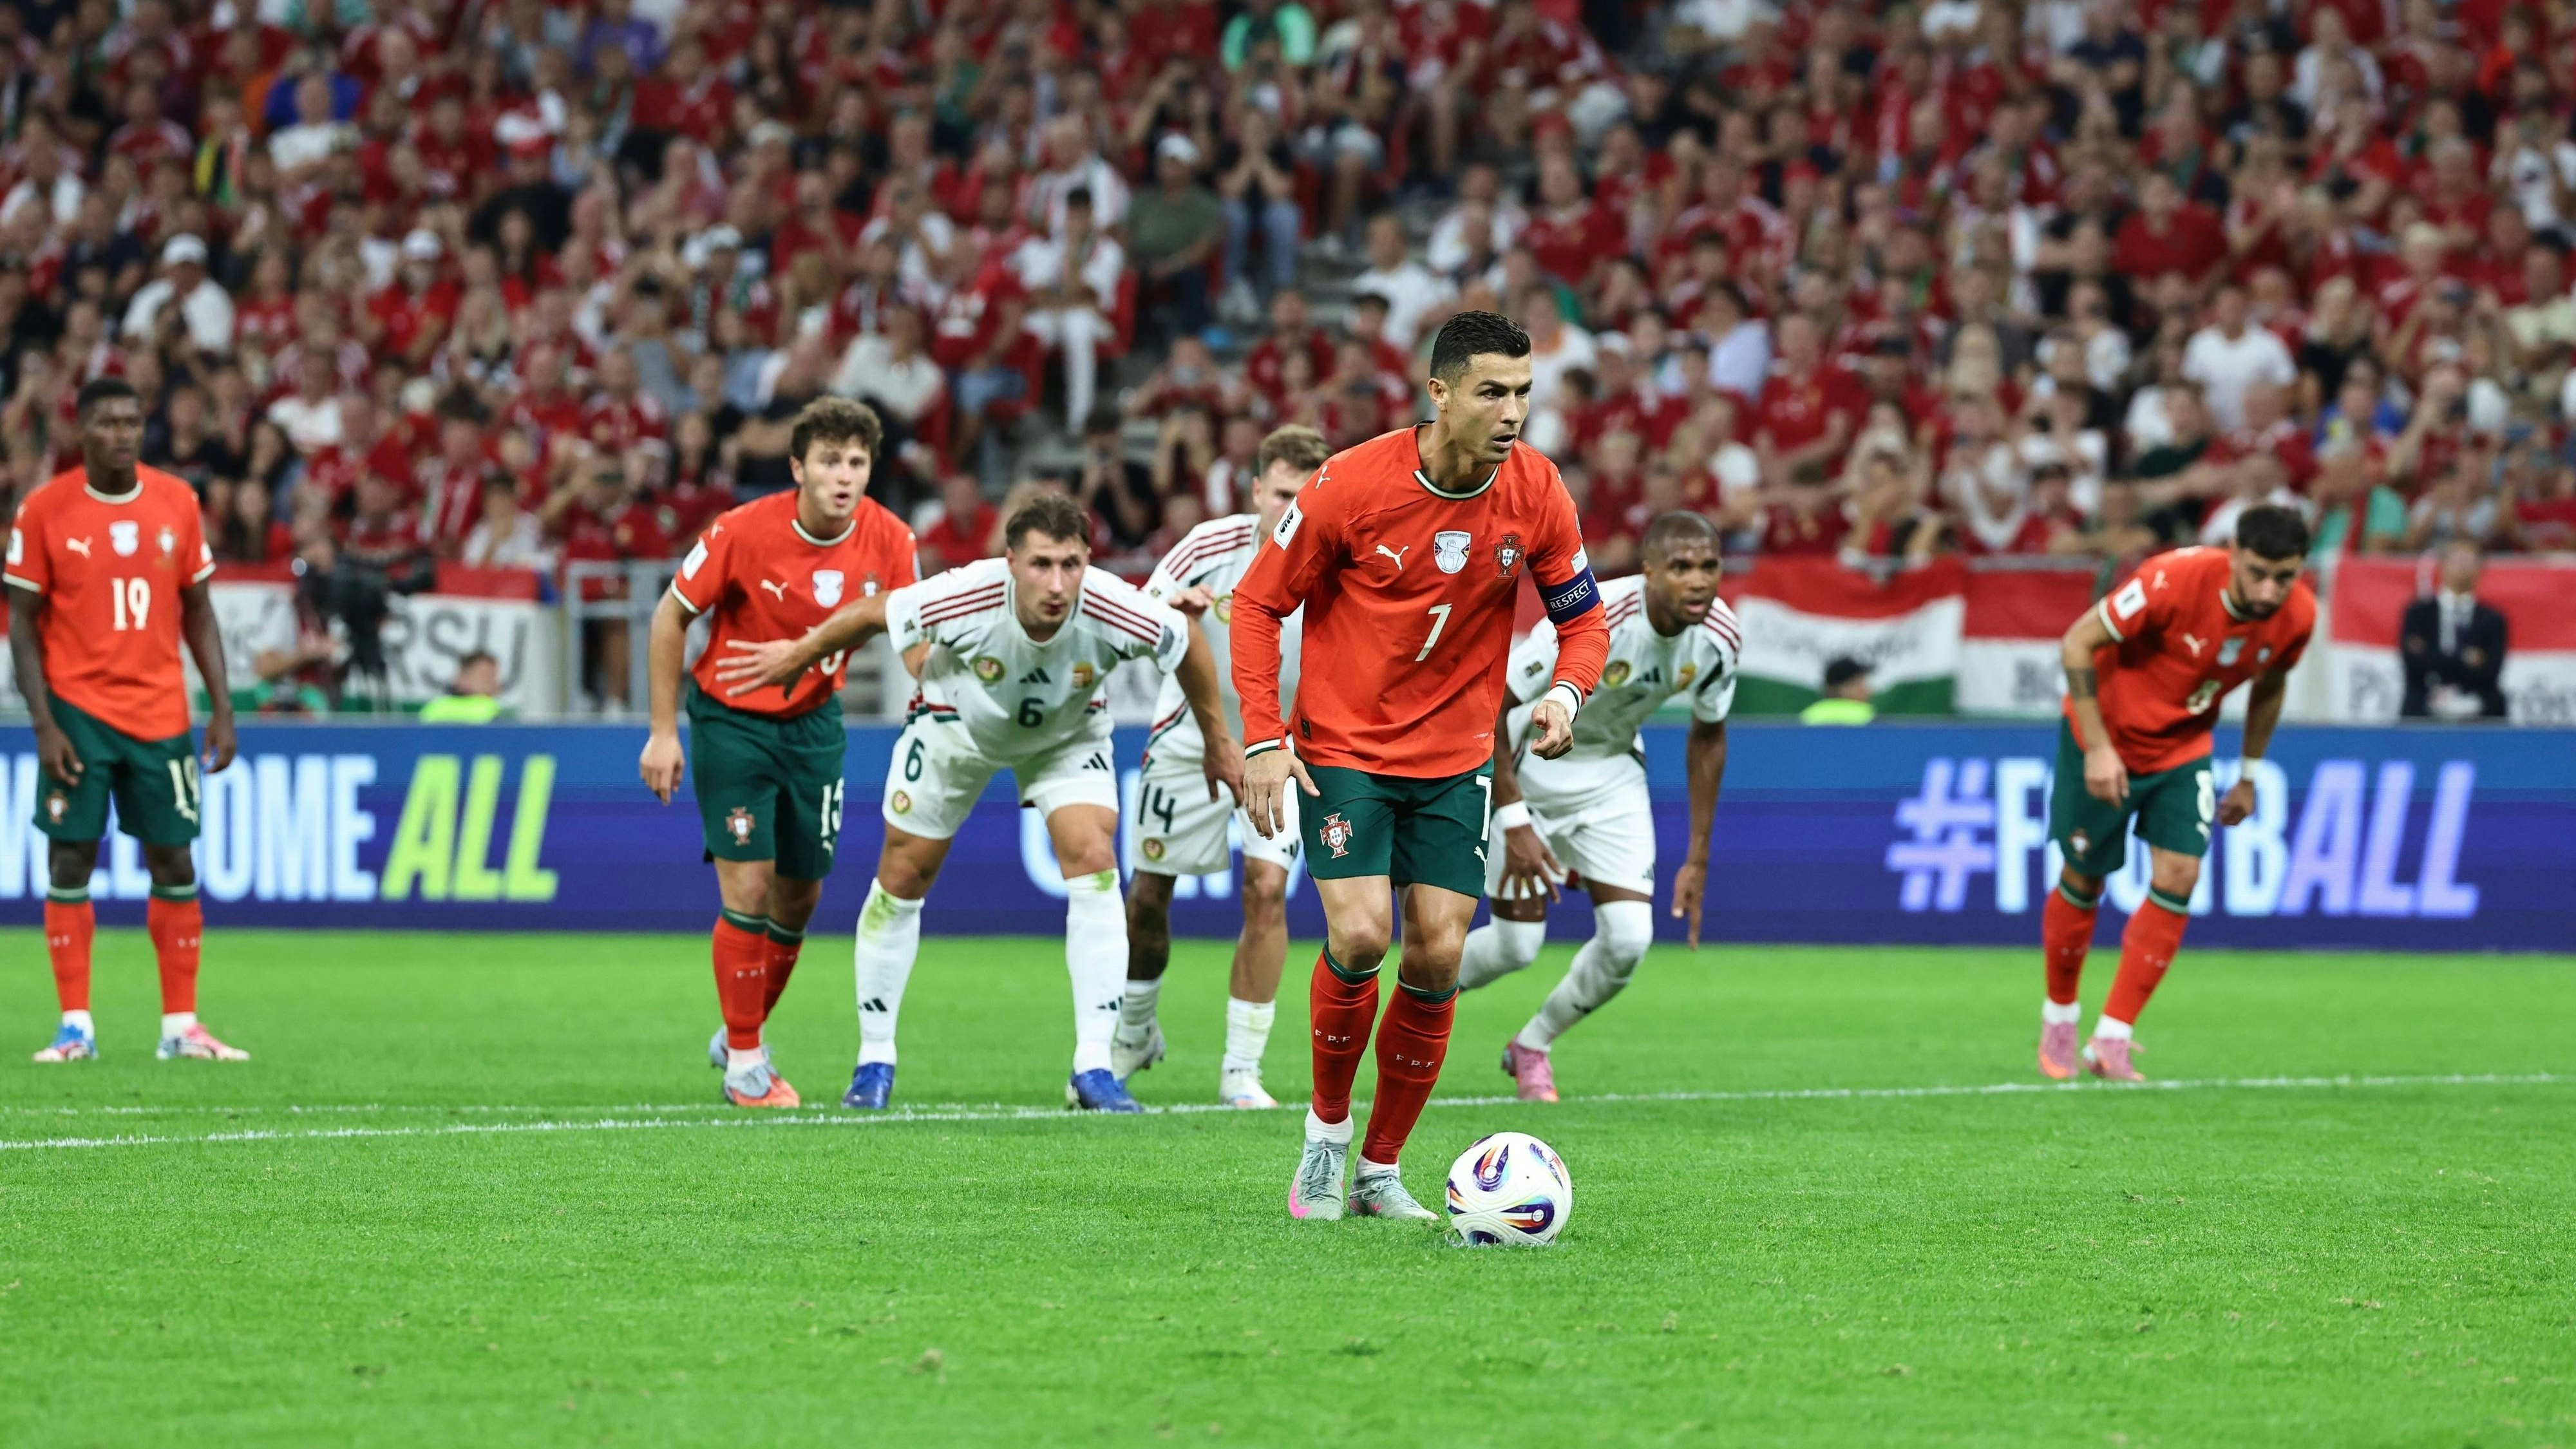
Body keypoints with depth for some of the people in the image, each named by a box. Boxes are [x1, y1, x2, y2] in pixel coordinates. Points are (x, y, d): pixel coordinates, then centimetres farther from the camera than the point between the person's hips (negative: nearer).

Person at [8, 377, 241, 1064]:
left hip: (161, 715, 3)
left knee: (174, 863, 3)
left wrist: (222, 709, 3)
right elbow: (22, 622, -2)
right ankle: (76, 1026, 1)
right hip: (79, 708, -3)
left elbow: (198, 612, 10)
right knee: (70, 860, -4)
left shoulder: (176, 503, 3)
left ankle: (181, 1026, 10)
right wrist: (44, 724, -10)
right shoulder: (45, 510, -5)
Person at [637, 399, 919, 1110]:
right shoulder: (743, 531, -22)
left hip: (813, 722, 4)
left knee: (799, 898, 9)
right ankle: (744, 1063, 4)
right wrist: (664, 731, -10)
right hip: (731, 718, -4)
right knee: (749, 885, -12)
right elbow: (671, 617, -10)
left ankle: (741, 1036, 32)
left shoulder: (888, 541, -13)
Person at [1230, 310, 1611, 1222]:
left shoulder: (1536, 495, -7)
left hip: (1454, 761, 3)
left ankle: (1382, 1169, 12)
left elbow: (1584, 621, 5)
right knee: (1359, 939, -18)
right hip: (1342, 749, -3)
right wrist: (1263, 741, -12)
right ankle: (1327, 1128, 7)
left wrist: (1565, 694, -17)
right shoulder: (1351, 485, -16)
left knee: (1437, 958, -4)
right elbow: (1257, 604, -5)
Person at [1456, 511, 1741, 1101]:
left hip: (1613, 773, 5)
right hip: (1530, 768, -5)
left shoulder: (1720, 637, -17)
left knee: (1628, 940, -9)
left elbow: (1708, 735, 2)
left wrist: (1697, 860, 2)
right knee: (1517, 946, -4)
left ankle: (1531, 1047, 18)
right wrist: (1514, 822, -28)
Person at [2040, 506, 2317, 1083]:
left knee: (2179, 876, -12)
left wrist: (2249, 777, 12)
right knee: (2084, 881, 6)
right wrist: (2097, 747, -26)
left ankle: (2111, 1042, -5)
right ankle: (2059, 1016, 31)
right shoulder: (2175, 580, -33)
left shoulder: (2297, 616, -16)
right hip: (2108, 734, -4)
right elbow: (2078, 643, -24)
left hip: (2183, 746, 4)